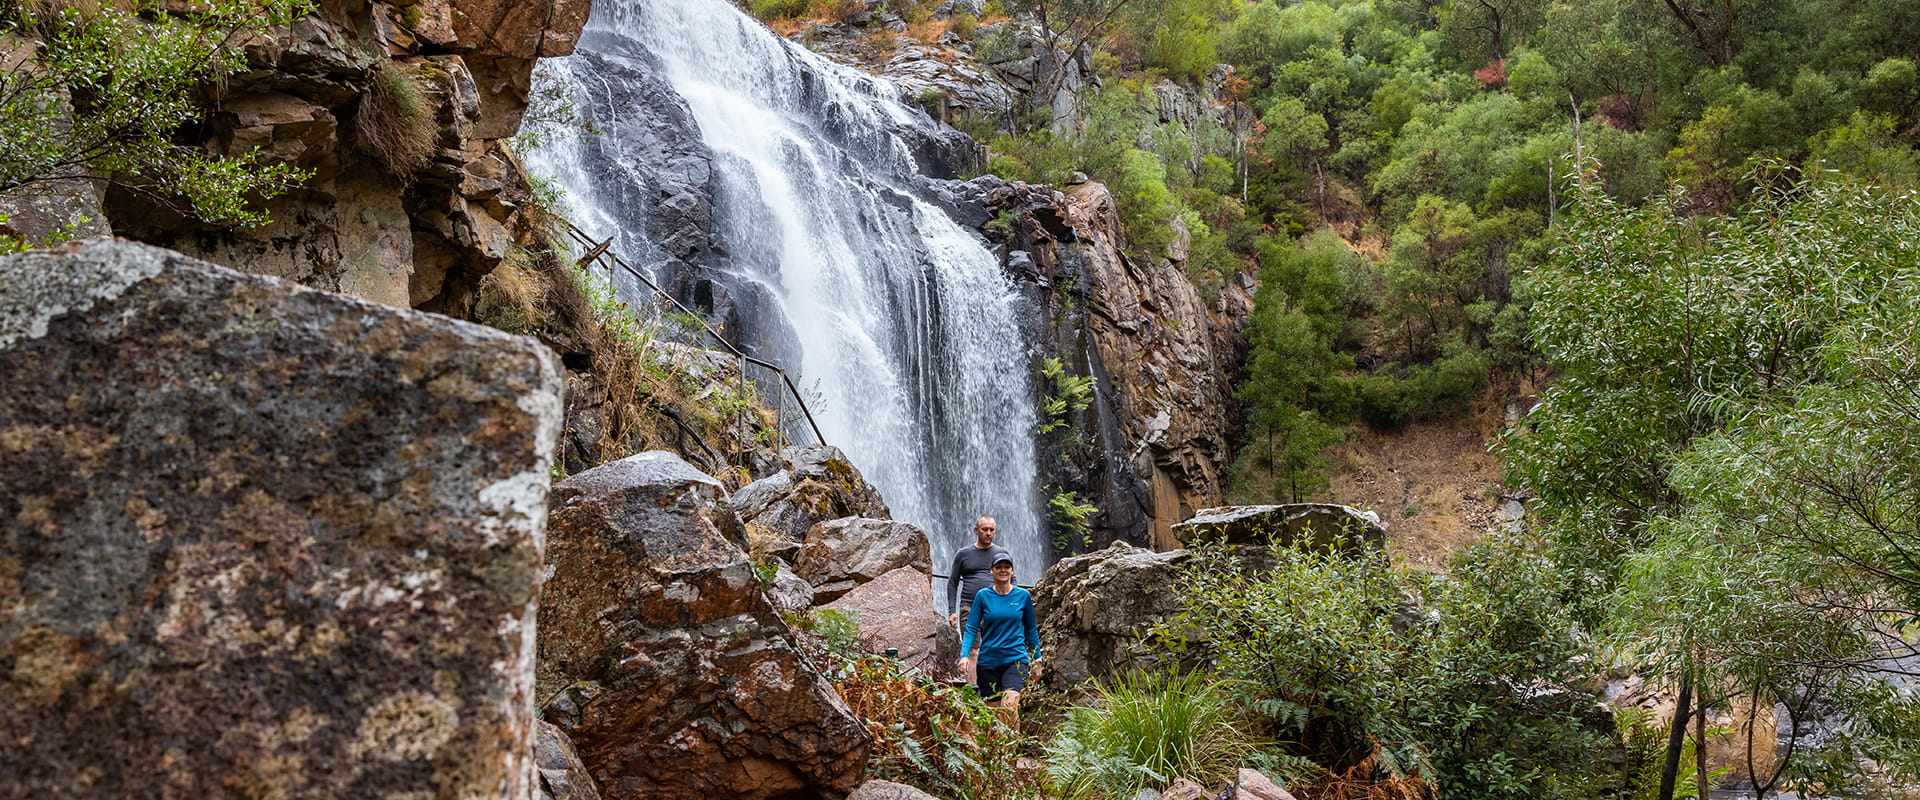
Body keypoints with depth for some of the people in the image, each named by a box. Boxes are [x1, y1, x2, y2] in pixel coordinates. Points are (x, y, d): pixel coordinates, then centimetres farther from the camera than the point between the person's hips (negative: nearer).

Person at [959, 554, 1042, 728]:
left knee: (1009, 707, -22)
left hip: (1016, 660, -1)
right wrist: (964, 655, -16)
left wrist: (1037, 660, 14)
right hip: (988, 661, 1)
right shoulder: (982, 596, 1)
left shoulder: (1023, 596, 3)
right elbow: (971, 629, -2)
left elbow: (1031, 630, 13)